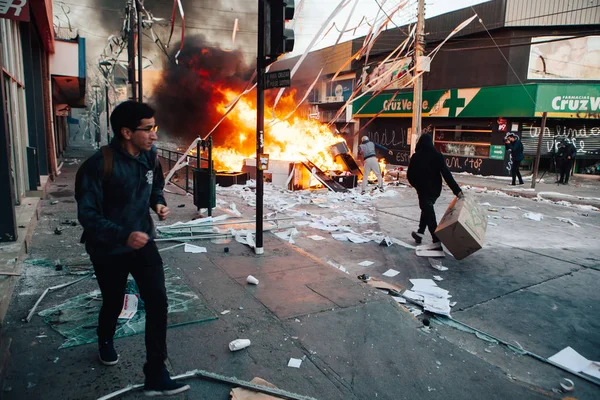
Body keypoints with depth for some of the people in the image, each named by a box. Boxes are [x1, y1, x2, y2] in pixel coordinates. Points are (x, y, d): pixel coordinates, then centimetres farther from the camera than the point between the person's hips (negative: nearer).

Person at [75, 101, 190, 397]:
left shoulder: (149, 156, -6)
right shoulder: (99, 165, -25)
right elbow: (87, 215, -24)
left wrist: (158, 202, -5)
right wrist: (124, 235, -36)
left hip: (143, 243, 4)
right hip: (108, 250, -4)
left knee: (158, 304, -6)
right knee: (113, 304, 18)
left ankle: (155, 376, 7)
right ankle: (105, 342, 56)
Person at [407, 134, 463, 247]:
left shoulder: (416, 157, -8)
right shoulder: (437, 155, -5)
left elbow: (410, 175, -1)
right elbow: (446, 174, -13)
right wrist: (457, 190, -16)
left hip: (423, 190, -3)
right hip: (435, 189, 3)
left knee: (428, 212, 1)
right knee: (427, 209, 24)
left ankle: (437, 241, -5)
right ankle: (420, 232, 30)